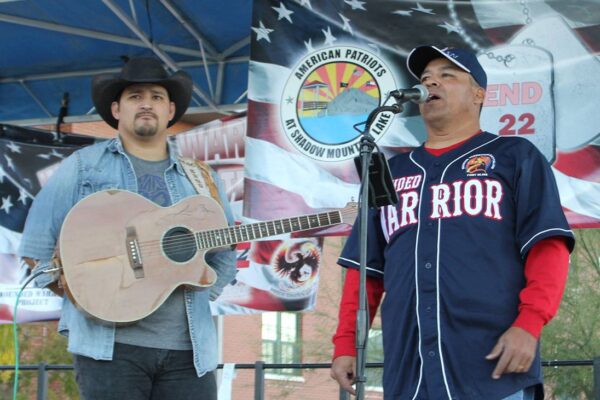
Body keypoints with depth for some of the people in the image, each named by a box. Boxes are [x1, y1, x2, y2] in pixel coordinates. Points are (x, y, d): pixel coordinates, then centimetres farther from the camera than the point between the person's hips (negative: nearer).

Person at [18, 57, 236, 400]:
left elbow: (224, 256, 21)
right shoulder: (84, 166, 8)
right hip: (110, 344, -3)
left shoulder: (200, 178, 17)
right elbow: (39, 244, 4)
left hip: (189, 347, 3)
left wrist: (199, 295, 8)